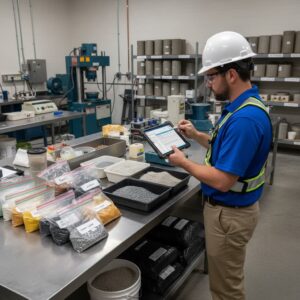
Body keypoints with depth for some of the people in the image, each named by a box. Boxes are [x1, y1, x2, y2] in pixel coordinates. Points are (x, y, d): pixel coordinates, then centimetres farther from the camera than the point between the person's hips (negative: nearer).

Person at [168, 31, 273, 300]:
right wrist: (197, 136, 5)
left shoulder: (245, 118, -29)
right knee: (225, 278, 28)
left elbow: (222, 180, -29)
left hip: (230, 213, -10)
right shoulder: (243, 106, 4)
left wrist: (183, 162, -15)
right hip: (228, 207, 10)